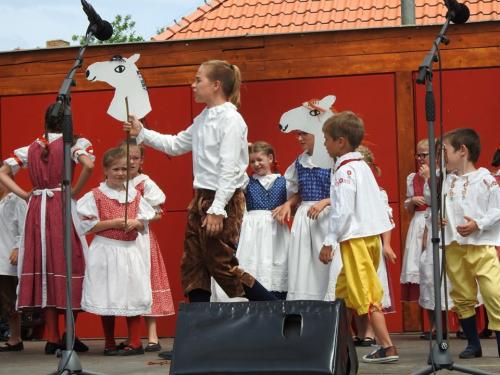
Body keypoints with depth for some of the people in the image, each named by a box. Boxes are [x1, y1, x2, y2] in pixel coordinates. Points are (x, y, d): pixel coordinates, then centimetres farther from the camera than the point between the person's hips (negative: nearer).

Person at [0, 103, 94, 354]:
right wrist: (74, 192, -7)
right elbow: (88, 165, -19)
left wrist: (25, 195, 9)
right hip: (62, 207, -4)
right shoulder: (74, 143, -1)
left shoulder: (31, 148, 12)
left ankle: (52, 337, 7)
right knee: (69, 265, 2)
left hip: (36, 209, 4)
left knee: (43, 267, 6)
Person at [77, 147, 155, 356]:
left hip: (130, 250, 3)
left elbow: (144, 224, 10)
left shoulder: (135, 195, 8)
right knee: (107, 298, 2)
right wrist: (113, 223, -16)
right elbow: (88, 226, -8)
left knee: (133, 296, 0)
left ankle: (134, 342, 7)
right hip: (105, 250, -3)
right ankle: (109, 344, 13)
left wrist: (135, 223, -12)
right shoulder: (95, 195, -3)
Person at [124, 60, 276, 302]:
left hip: (223, 200, -9)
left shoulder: (231, 119, -14)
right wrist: (141, 133, 16)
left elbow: (229, 170, -19)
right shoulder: (203, 119, 13)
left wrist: (217, 210, -23)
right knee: (192, 266, 8)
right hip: (201, 197, 9)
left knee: (222, 267, -4)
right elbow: (175, 145, 24)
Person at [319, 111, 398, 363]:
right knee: (343, 291, 17)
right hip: (372, 235, 10)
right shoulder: (362, 166, 14)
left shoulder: (344, 171, -14)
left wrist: (329, 242, -17)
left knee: (366, 295, -8)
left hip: (356, 238, -10)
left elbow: (343, 211, -21)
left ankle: (387, 348, -9)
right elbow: (377, 202, 18)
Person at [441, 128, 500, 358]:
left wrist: (478, 224, -18)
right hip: (454, 247, 6)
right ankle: (473, 344, 22)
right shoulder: (446, 182, 10)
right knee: (462, 298, 10)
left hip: (481, 246, -6)